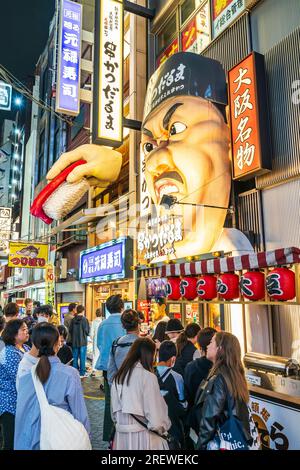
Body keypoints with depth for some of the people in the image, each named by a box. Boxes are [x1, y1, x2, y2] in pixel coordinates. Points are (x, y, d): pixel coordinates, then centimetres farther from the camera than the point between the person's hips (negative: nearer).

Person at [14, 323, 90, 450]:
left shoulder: (25, 376, -12)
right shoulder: (69, 374, -22)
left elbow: (21, 414, -2)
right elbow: (80, 414, -15)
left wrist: (21, 445, 12)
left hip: (33, 440, 3)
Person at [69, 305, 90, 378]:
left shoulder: (73, 320, -3)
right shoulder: (84, 319, -14)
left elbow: (70, 330, 2)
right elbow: (87, 331, -12)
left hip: (74, 341, 4)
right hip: (82, 341, -4)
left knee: (75, 357, 12)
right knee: (82, 357, 4)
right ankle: (82, 373, 9)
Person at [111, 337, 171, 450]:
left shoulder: (118, 376, 3)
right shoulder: (148, 377, -15)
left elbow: (114, 410, 9)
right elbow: (155, 412, -15)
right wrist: (163, 427, 3)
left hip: (121, 436, 6)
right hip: (143, 436, -6)